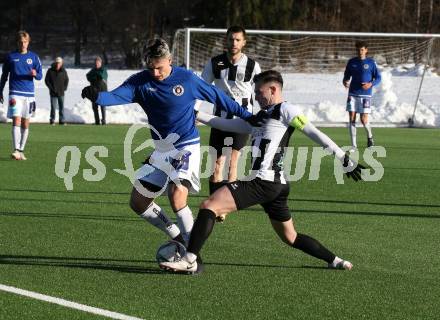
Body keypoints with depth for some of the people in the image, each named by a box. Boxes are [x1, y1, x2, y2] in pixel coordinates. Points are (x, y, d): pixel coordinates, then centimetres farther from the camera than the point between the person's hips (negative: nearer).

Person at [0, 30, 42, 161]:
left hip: (29, 94, 2)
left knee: (25, 124, 5)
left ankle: (21, 151, 12)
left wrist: (35, 74, -15)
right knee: (16, 120, -14)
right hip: (15, 93, -2)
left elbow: (40, 76, 8)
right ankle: (16, 150, -21)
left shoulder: (33, 57, 8)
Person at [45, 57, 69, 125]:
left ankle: (61, 120, 9)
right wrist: (51, 88, -7)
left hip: (61, 93, 2)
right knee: (53, 107, -3)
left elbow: (66, 80, 14)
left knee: (61, 107, 4)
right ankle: (52, 120, 5)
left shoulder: (63, 71, 4)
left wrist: (64, 88, 2)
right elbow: (46, 80, 0)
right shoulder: (50, 71, -3)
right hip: (53, 93, -2)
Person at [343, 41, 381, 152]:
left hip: (365, 94, -3)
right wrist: (345, 82, -7)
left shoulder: (371, 62, 1)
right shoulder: (352, 62, 8)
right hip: (353, 94, 3)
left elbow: (378, 78, 3)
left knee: (364, 119, -10)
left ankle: (370, 136, 21)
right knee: (351, 118, -4)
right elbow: (346, 76, 16)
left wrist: (371, 84, -16)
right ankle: (353, 145, 4)